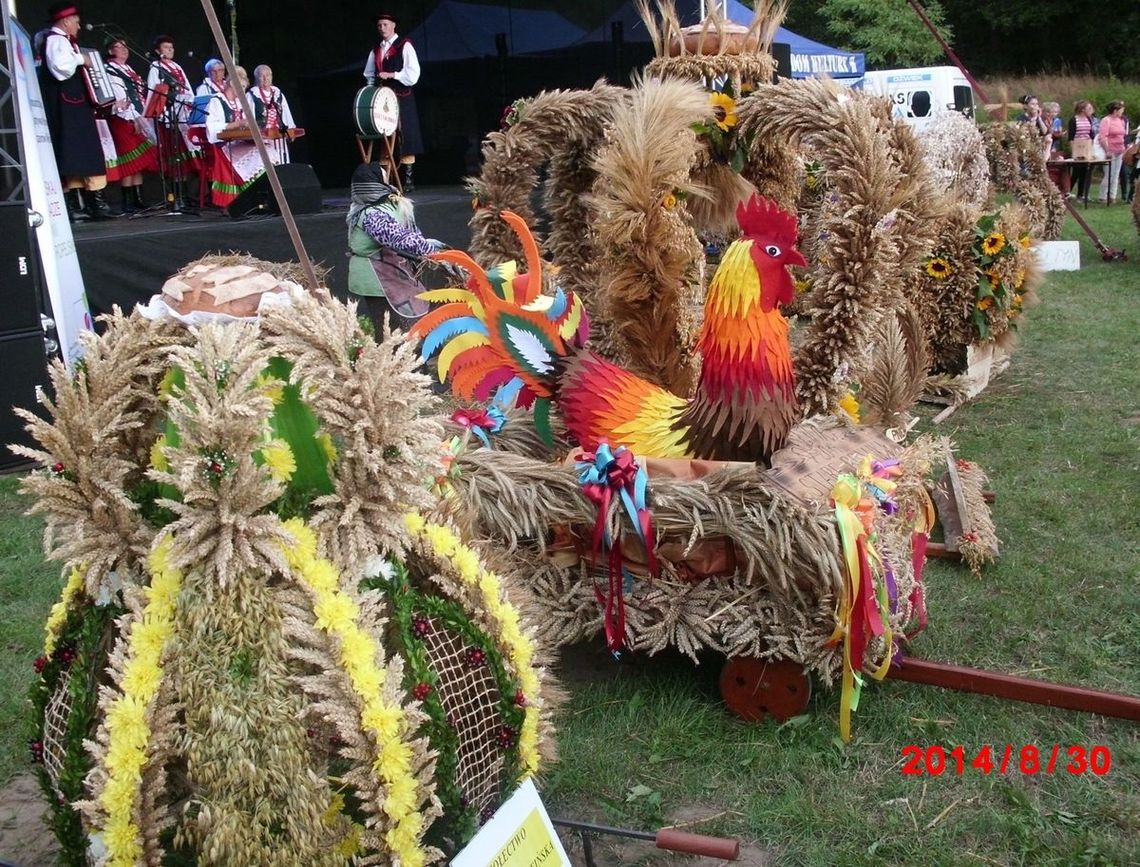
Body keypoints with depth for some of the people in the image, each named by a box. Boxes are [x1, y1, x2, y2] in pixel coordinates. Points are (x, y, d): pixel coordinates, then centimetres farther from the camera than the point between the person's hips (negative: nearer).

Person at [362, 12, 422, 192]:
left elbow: (413, 73, -9)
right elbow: (369, 74, 25)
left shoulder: (404, 46, 0)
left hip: (402, 98, -5)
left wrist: (391, 75, -14)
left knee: (405, 138, -5)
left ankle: (408, 180, -2)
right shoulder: (376, 50, 17)